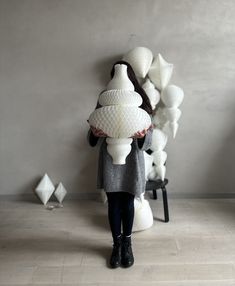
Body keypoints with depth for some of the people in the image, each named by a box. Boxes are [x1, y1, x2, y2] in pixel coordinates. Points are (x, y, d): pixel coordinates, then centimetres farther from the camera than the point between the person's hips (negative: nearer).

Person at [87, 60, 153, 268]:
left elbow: (149, 130, -4)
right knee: (114, 202, 8)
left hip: (132, 156, 0)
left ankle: (127, 243, 31)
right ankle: (117, 244, 28)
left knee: (128, 202, 9)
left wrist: (143, 135, -27)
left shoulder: (140, 99, -1)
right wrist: (94, 133, -21)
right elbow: (95, 126, 2)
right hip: (110, 156, 1)